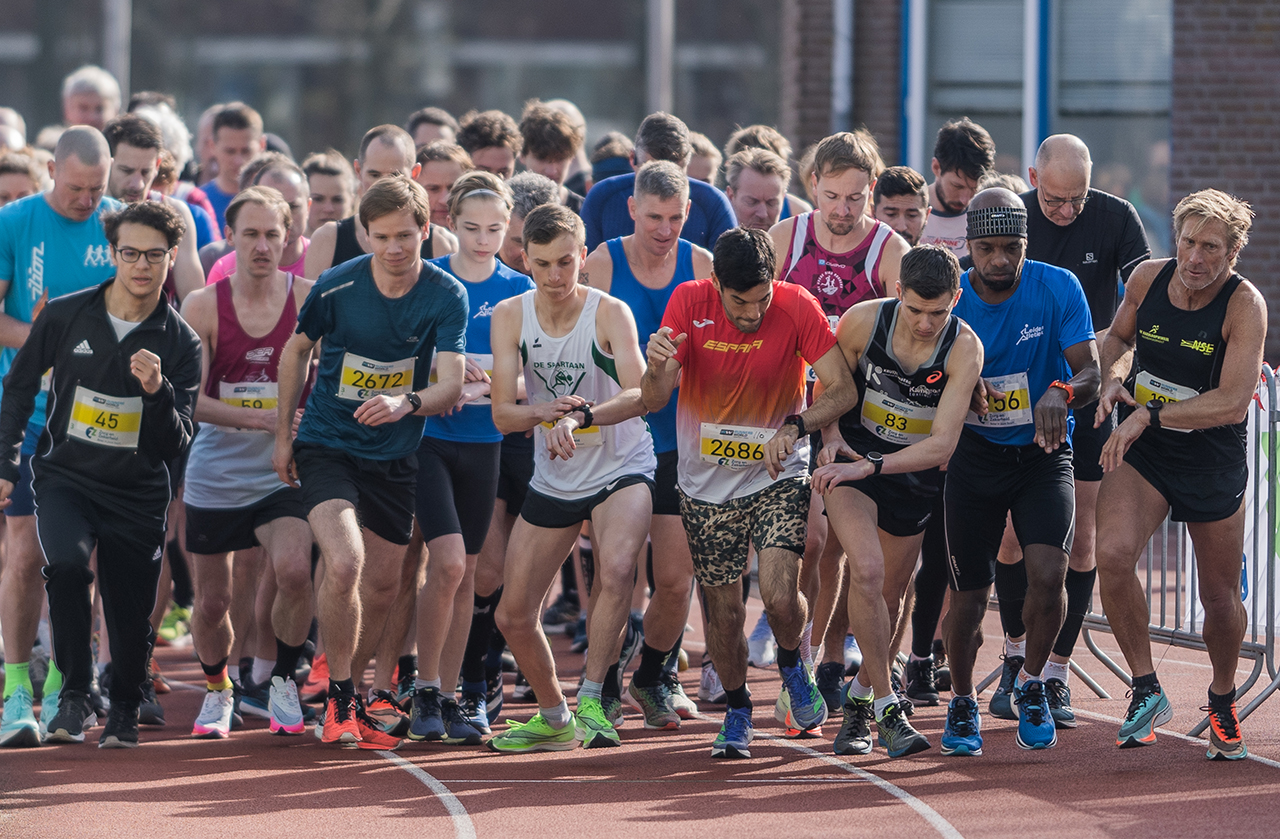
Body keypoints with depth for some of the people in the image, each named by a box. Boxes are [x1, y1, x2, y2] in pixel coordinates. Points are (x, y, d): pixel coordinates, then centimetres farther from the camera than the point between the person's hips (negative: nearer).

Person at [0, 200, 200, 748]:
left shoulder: (180, 343, -5)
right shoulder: (64, 317, -5)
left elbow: (175, 446, -7)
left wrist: (157, 390, -25)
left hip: (137, 493, 1)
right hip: (66, 478, -1)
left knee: (132, 617, 2)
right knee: (66, 563, -30)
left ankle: (125, 709, 33)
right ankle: (74, 693, -13)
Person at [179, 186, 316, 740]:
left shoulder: (308, 299, -3)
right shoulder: (203, 307, -5)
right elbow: (188, 399, -9)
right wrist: (263, 418, -20)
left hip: (283, 473, -1)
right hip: (215, 476, 1)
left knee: (294, 569, -25)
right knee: (212, 599, 7)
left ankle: (283, 681, -2)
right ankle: (217, 690, 36)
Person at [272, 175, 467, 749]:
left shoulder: (446, 297, -11)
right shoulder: (337, 287, -12)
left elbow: (450, 384, -18)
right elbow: (297, 349, 6)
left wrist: (407, 402, -40)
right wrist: (283, 435, 9)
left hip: (394, 457, 3)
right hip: (326, 444, -3)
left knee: (382, 586, 9)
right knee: (344, 563, -22)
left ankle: (345, 688, 31)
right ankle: (338, 699, -7)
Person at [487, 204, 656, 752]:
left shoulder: (609, 314, -18)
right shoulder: (511, 316, -7)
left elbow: (638, 395, -31)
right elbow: (502, 414, -9)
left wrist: (580, 417, -48)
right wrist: (543, 411, -31)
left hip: (620, 470, -5)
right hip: (552, 480, 5)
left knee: (616, 570, -34)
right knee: (513, 616, 7)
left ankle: (592, 699, -25)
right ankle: (554, 717, 30)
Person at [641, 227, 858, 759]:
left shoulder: (797, 307, -16)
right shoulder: (689, 304, -13)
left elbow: (843, 389, -15)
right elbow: (654, 401, -13)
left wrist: (795, 426, -33)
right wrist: (657, 367, -37)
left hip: (777, 475, -2)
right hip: (707, 481, 2)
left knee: (779, 595, -18)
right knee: (723, 610, 6)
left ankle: (792, 665, 15)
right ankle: (737, 713, 30)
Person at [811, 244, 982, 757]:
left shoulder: (964, 348, -20)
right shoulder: (863, 320, -17)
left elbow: (942, 444, -24)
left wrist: (868, 466, -30)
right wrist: (831, 436, -16)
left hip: (915, 474, 1)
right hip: (852, 460, -1)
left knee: (890, 596, 12)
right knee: (867, 571, -23)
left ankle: (858, 703, 35)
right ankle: (888, 710, -17)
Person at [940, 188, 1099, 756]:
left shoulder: (1058, 289, -11)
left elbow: (1091, 372, -16)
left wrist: (1062, 391, -38)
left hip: (1044, 454, -1)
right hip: (974, 455, 1)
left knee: (1048, 577, -19)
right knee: (968, 596, 0)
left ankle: (1031, 684, 9)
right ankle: (962, 704, 27)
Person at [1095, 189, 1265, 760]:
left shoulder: (1245, 305, -19)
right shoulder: (1148, 278, -7)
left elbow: (1232, 402, -27)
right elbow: (1120, 337, 15)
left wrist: (1149, 416, -31)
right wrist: (1113, 379, -6)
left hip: (1214, 461, -2)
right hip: (1141, 453, 2)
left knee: (1219, 599, 9)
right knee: (1112, 553, -24)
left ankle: (1222, 704, 39)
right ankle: (1146, 689, -9)